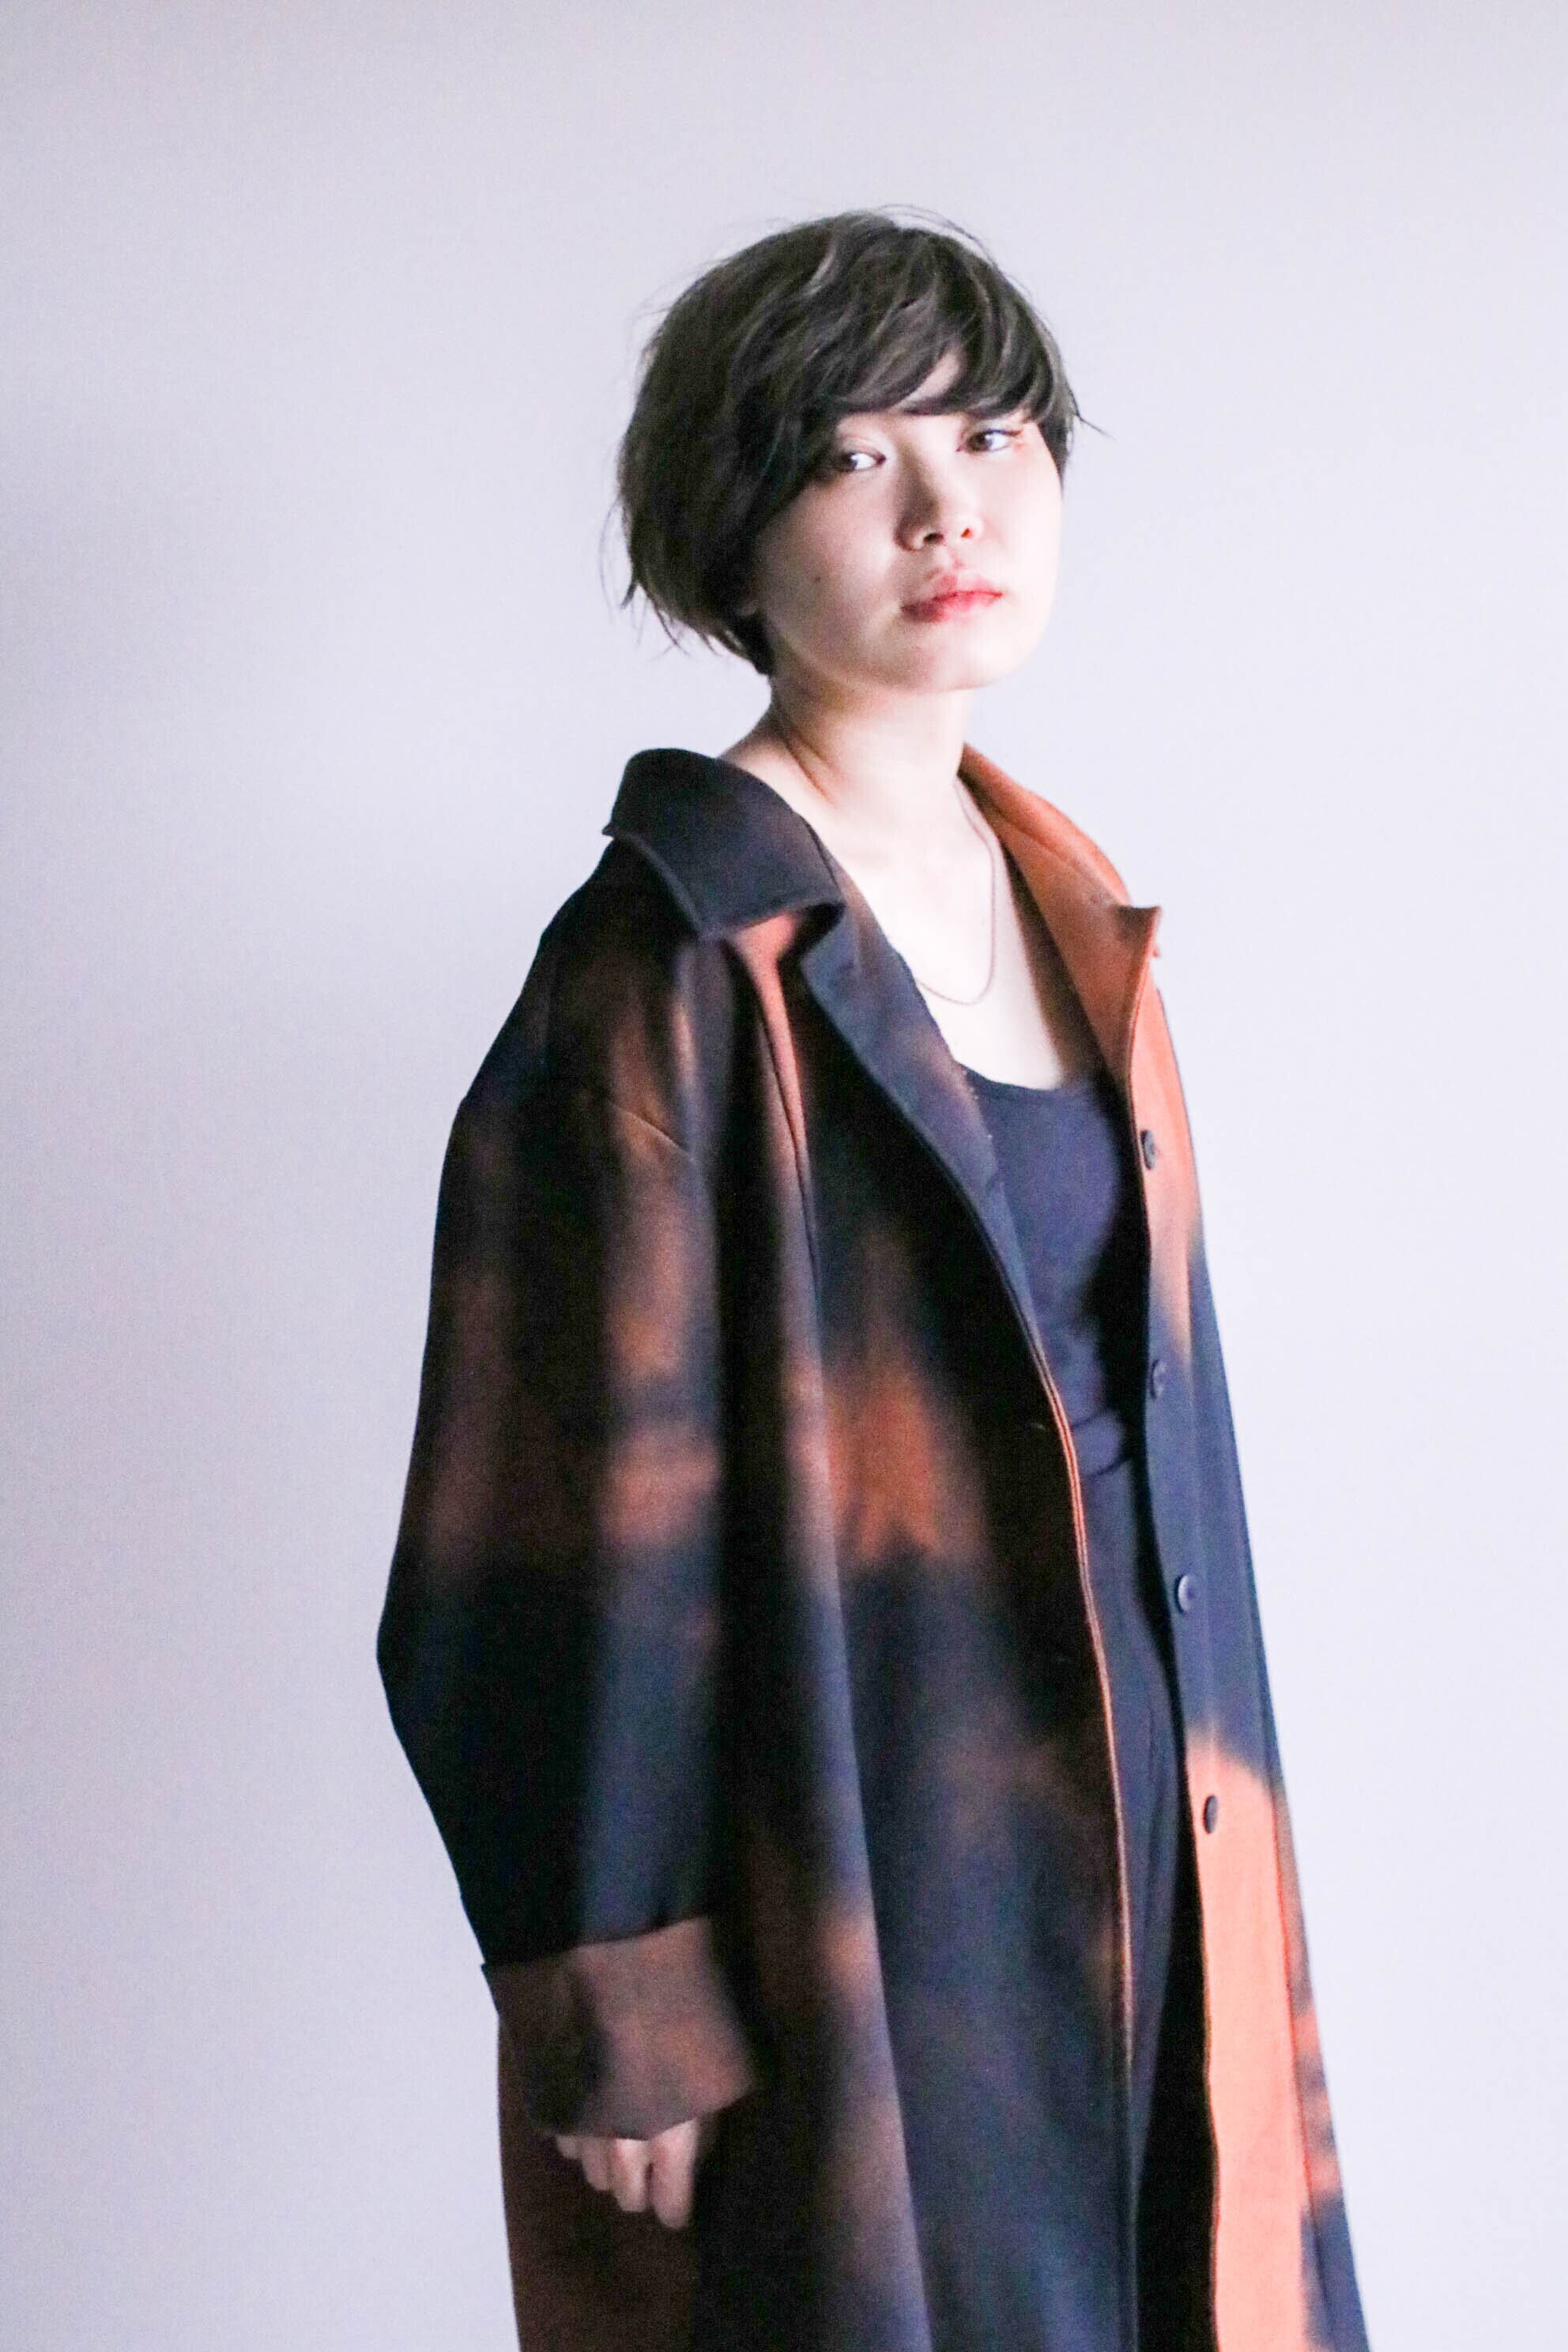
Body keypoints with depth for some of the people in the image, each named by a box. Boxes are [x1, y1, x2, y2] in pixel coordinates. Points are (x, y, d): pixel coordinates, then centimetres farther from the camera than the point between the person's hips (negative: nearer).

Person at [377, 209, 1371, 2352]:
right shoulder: (676, 965, -16)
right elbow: (580, 1506, -17)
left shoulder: (1069, 912, 7)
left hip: (1135, 1844, 7)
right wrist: (624, 2008, -16)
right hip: (851, 1884, -7)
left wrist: (1211, 1816, 14)